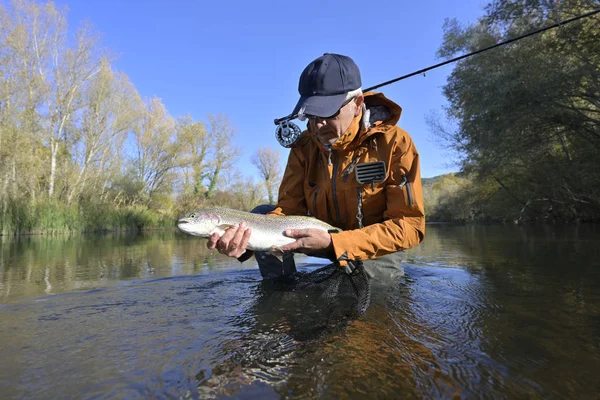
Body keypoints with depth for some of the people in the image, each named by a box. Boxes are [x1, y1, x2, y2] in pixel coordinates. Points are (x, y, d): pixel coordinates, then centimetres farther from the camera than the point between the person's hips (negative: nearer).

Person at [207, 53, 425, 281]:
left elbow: (410, 225, -24)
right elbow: (289, 210, -13)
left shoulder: (395, 143, -21)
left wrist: (333, 243, -36)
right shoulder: (304, 147, -10)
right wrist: (248, 240, -35)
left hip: (378, 250, -3)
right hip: (329, 240, 4)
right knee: (262, 214, -11)